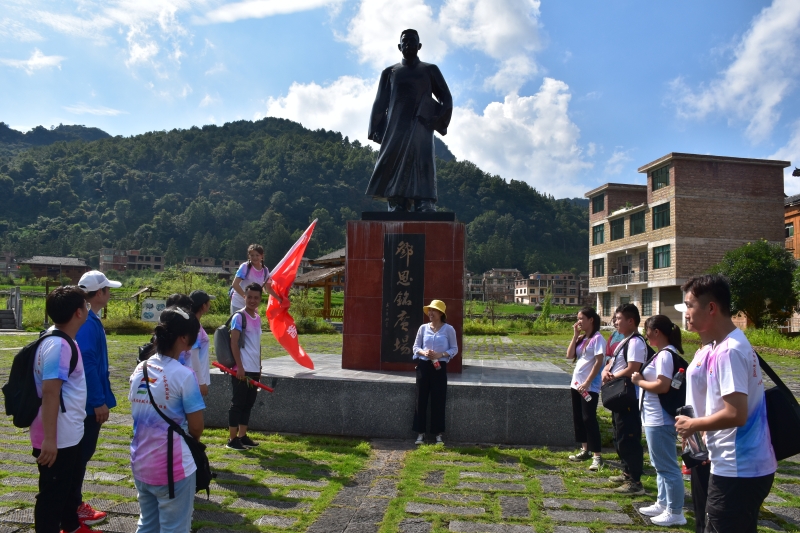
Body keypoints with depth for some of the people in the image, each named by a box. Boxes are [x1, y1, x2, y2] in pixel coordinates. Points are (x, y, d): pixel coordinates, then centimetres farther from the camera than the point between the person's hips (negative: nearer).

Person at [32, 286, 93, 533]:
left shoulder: (63, 341, 7)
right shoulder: (58, 345, -24)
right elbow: (49, 392, -28)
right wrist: (49, 439, -29)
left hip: (70, 435, 10)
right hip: (57, 440, -10)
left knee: (68, 486, 26)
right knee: (52, 496, 5)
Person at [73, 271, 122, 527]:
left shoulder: (90, 319, 11)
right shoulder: (86, 322, -21)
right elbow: (87, 364, -25)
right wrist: (99, 401, -21)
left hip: (88, 400, 10)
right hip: (88, 401, -10)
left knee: (82, 452, 17)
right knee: (81, 453, 1)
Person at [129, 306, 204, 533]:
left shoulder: (139, 370, 2)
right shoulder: (183, 375, -17)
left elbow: (138, 413, 12)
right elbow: (196, 428, -13)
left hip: (141, 464, 7)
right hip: (173, 467, -7)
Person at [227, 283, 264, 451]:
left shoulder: (257, 317, 13)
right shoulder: (239, 317, -10)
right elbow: (234, 343, -14)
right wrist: (239, 366, -18)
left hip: (254, 369, 8)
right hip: (242, 369, -7)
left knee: (248, 404, 13)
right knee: (237, 404, 0)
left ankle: (242, 436, 22)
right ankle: (232, 439, 8)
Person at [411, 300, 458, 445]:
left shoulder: (448, 329, -2)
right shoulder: (423, 328, 4)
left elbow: (454, 349, 0)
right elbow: (416, 346, 8)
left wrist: (440, 355, -16)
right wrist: (423, 352, -13)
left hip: (439, 367, -2)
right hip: (423, 366, 2)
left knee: (438, 400, 2)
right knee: (421, 399, 4)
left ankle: (438, 434, 13)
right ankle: (420, 433, 14)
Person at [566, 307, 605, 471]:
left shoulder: (597, 338, -12)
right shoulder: (581, 338, 12)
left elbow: (598, 362, -17)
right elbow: (570, 355, 4)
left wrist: (587, 383, -21)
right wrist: (575, 336, 1)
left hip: (590, 386, -9)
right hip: (576, 383, 9)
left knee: (589, 418, -9)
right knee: (578, 418, 14)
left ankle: (597, 456, -4)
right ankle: (585, 450, 25)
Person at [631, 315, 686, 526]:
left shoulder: (665, 355, -19)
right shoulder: (664, 353, 12)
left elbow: (662, 386, -26)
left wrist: (639, 381, -14)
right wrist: (643, 380, 3)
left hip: (659, 420, -11)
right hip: (655, 419, 11)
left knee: (666, 466, 0)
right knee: (660, 465, 19)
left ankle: (676, 512, 11)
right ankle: (663, 504, 31)